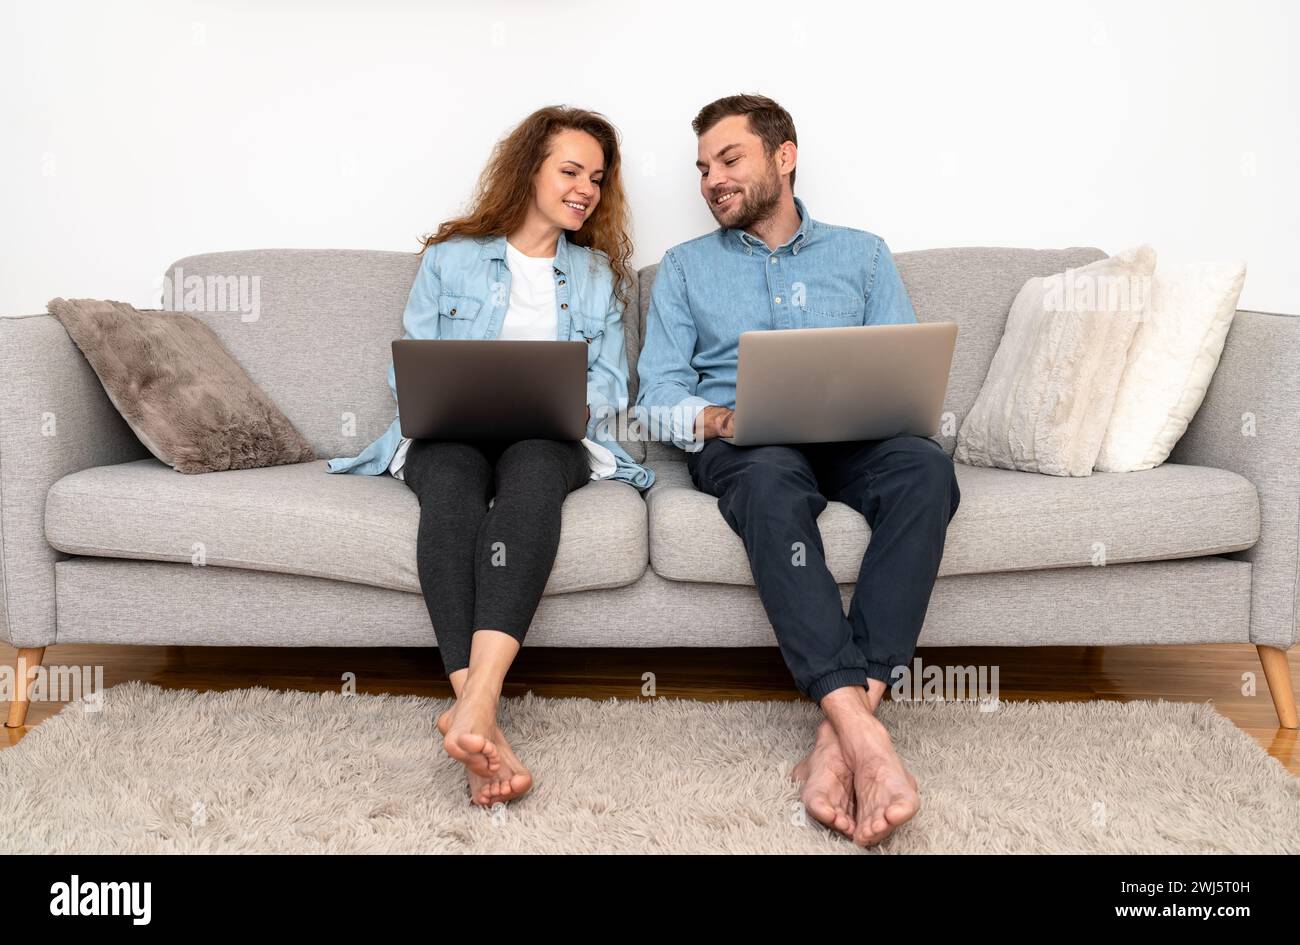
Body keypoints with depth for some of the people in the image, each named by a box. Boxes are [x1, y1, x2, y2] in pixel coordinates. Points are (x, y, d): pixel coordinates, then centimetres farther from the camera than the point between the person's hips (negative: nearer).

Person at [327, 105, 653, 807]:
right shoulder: (450, 258, 17)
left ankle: (474, 704, -55)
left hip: (552, 440, 1)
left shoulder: (600, 274, 23)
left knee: (531, 466, -39)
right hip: (448, 435, 0)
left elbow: (609, 383, 14)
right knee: (452, 482, -38)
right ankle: (483, 722, -52)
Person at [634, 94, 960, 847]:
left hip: (853, 442, 2)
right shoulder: (686, 267, 18)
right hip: (742, 446, -1)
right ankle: (867, 740, -47)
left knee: (926, 466, -34)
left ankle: (841, 732, -40)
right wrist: (719, 418, -15)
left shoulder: (862, 254, 19)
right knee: (772, 480, -39)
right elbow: (657, 402, 7)